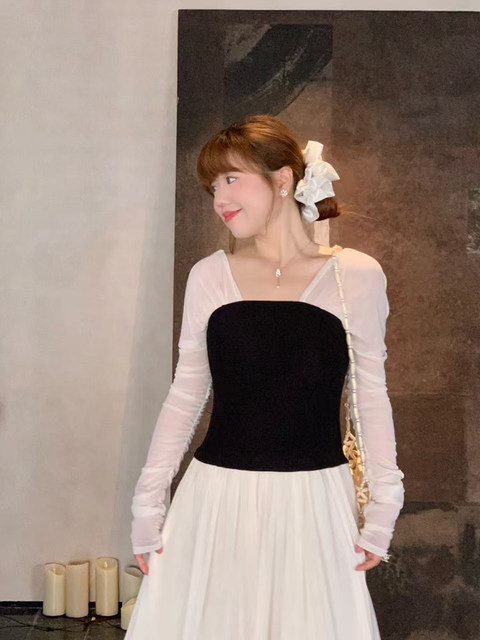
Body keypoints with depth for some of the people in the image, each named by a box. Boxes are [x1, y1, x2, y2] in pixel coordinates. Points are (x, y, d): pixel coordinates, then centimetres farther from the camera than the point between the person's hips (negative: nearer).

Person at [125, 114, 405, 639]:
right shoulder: (208, 276, 1)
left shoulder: (356, 276, -3)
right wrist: (148, 503, 5)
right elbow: (185, 395, 6)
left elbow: (371, 394, 4)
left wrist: (383, 506, 2)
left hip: (313, 500, -1)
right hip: (216, 497, 1)